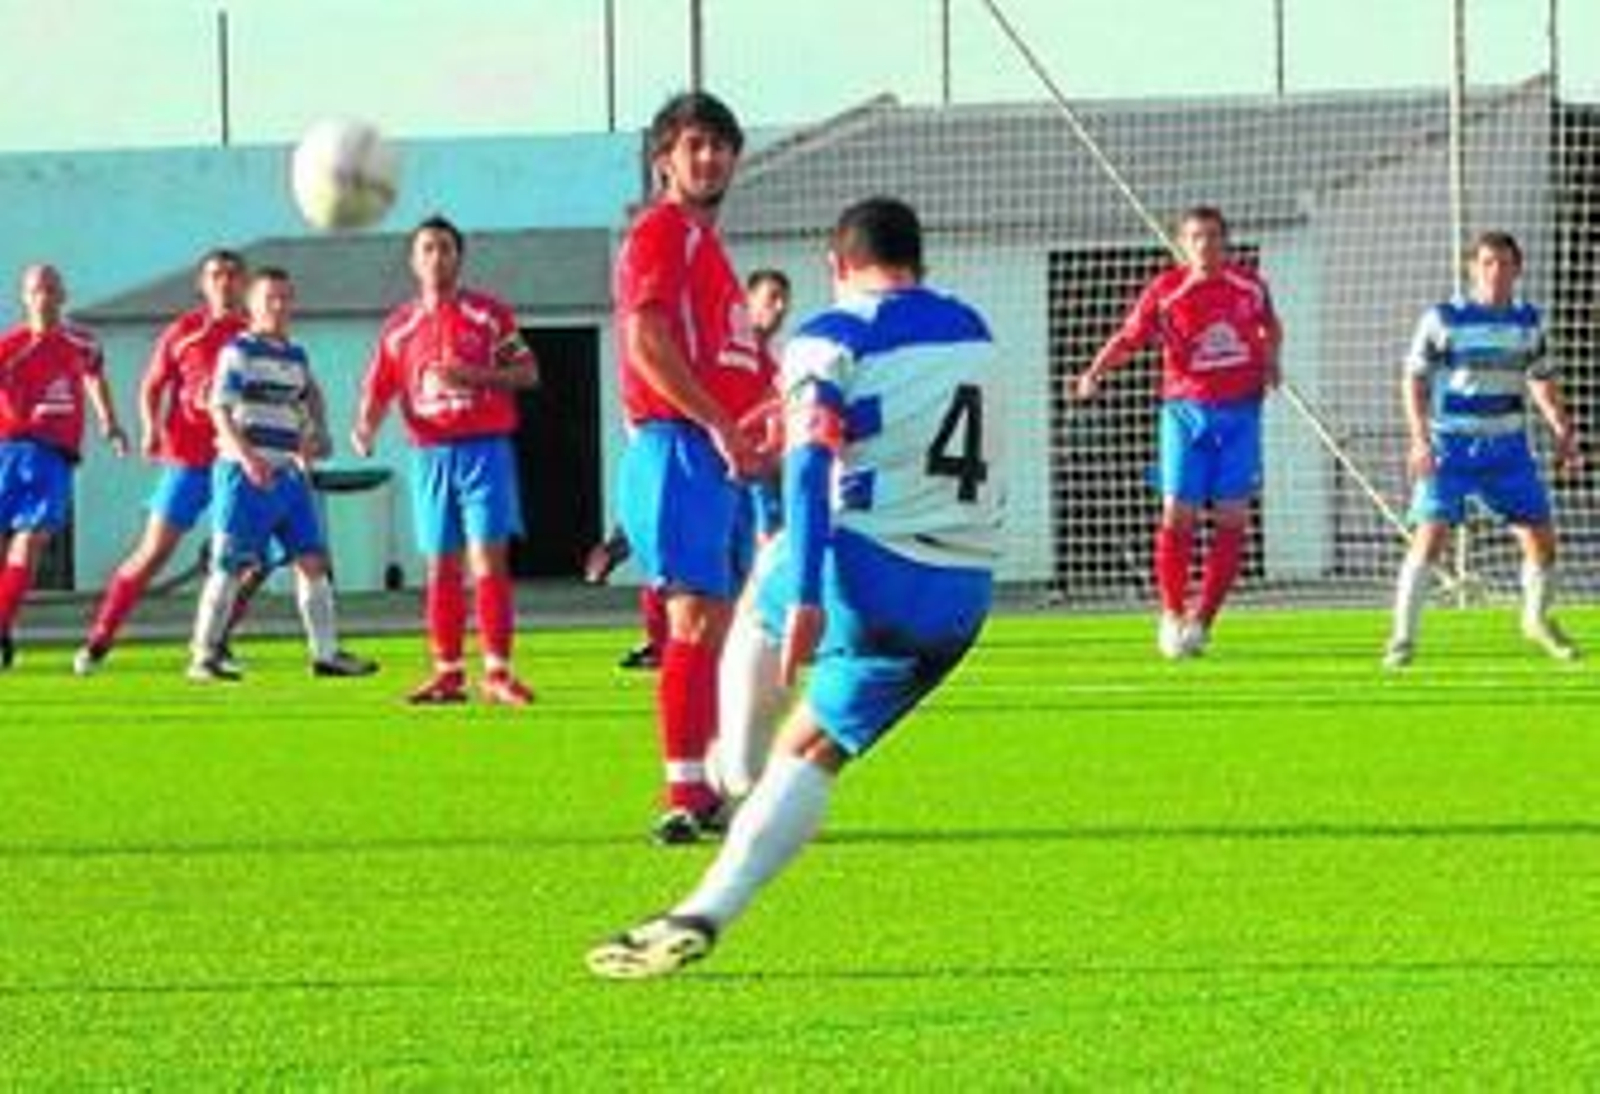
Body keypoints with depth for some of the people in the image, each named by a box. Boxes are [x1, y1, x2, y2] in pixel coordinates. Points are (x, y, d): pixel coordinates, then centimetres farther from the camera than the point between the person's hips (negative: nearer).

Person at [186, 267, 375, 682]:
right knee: (230, 567, -4)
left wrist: (311, 440, 10)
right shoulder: (238, 352, -5)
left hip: (288, 474, 7)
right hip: (244, 474, -7)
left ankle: (326, 653, 6)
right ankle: (204, 656, 3)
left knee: (313, 561, 2)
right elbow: (220, 409, -13)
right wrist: (247, 457, -24)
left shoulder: (296, 357, 16)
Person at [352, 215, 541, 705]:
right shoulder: (399, 326, 11)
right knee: (442, 566, 4)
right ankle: (447, 672, 9)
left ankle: (497, 671, -11)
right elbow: (377, 390, 10)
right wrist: (366, 427, -10)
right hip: (431, 456, 3)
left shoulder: (489, 314, 4)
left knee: (489, 558, -10)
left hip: (485, 448, -3)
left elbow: (528, 373, 1)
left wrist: (472, 375, -13)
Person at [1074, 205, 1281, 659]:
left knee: (1232, 519, -3)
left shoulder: (1250, 286, 4)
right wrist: (1093, 375, -19)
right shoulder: (1165, 291, -5)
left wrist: (1271, 359, 7)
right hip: (1186, 411, -2)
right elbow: (1128, 338, -4)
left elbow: (1270, 326, 24)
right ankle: (1172, 615, 10)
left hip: (1240, 413, 2)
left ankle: (1202, 618, 6)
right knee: (1178, 515, -6)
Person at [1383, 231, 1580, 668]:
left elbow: (1542, 381, 19)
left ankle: (1537, 620, 28)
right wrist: (1420, 439, -14)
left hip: (1508, 447, 4)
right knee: (1430, 535, -15)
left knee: (1541, 536, 3)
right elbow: (1414, 379, -4)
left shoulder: (1527, 321, 7)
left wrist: (1563, 431, 10)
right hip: (1451, 447, -4)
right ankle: (1403, 636, -7)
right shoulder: (1442, 319, -6)